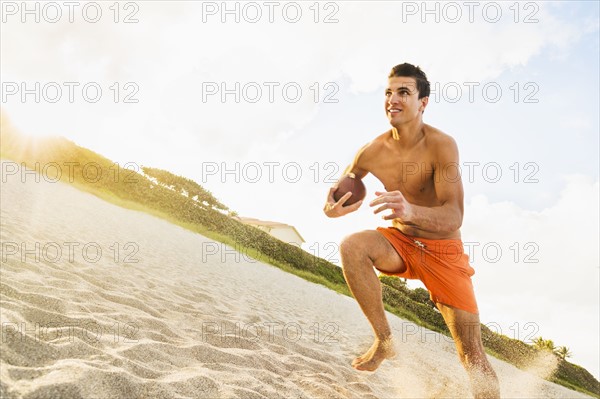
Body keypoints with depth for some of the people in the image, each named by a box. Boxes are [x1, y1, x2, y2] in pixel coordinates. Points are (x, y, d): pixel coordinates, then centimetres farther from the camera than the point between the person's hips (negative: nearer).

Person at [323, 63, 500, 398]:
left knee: (473, 355, -7)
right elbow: (340, 189, 5)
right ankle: (385, 342, -14)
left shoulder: (441, 145, -22)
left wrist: (411, 211, -52)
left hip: (443, 249, -3)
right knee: (352, 246, -28)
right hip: (400, 243, 3)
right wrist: (331, 208, -20)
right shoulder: (373, 152, -9)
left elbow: (454, 217, -31)